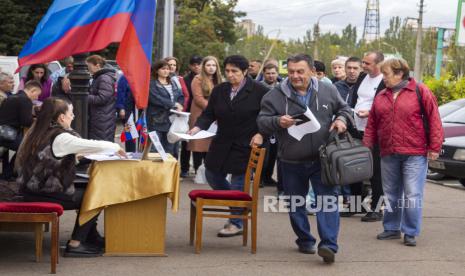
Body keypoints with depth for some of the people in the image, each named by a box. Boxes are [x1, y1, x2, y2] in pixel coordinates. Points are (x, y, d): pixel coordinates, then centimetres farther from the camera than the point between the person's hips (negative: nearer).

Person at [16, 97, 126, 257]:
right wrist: (116, 148, 0)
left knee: (86, 189, 22)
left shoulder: (38, 132, 7)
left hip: (32, 188, 9)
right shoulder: (61, 138, -19)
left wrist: (75, 154, 13)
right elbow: (95, 146, -18)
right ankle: (75, 244, 6)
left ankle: (91, 237, 31)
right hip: (46, 195, -9)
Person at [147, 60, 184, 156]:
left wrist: (179, 107, -9)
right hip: (157, 121, -6)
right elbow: (155, 98, -17)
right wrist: (174, 104, -14)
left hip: (171, 120, 6)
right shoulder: (151, 84, -3)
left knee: (170, 150, 8)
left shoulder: (173, 83, 20)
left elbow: (181, 97, 14)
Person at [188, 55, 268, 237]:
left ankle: (236, 223, 13)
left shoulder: (259, 91, -9)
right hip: (222, 144, 6)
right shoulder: (219, 90, 5)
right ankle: (240, 207, 30)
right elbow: (208, 114, 5)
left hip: (245, 146, -6)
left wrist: (261, 134, -16)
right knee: (212, 176, 10)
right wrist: (198, 127, -12)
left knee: (238, 182, -1)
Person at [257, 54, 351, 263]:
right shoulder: (275, 95, -5)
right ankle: (305, 241, 29)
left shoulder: (327, 91, 0)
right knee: (296, 205, 12)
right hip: (291, 162, 1)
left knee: (327, 200, -10)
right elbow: (262, 123, -5)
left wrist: (341, 119, -8)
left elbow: (343, 108, 14)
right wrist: (278, 122, -25)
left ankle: (328, 245, -14)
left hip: (322, 160, -1)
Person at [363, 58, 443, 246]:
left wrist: (435, 147, -10)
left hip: (414, 154, -5)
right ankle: (392, 228, 25)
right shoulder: (381, 97, 11)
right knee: (391, 194, 13)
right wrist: (366, 147, 4)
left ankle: (410, 233, 4)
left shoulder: (420, 91, -4)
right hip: (388, 154, 5)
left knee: (412, 195, -5)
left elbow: (434, 119, -7)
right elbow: (372, 125, 13)